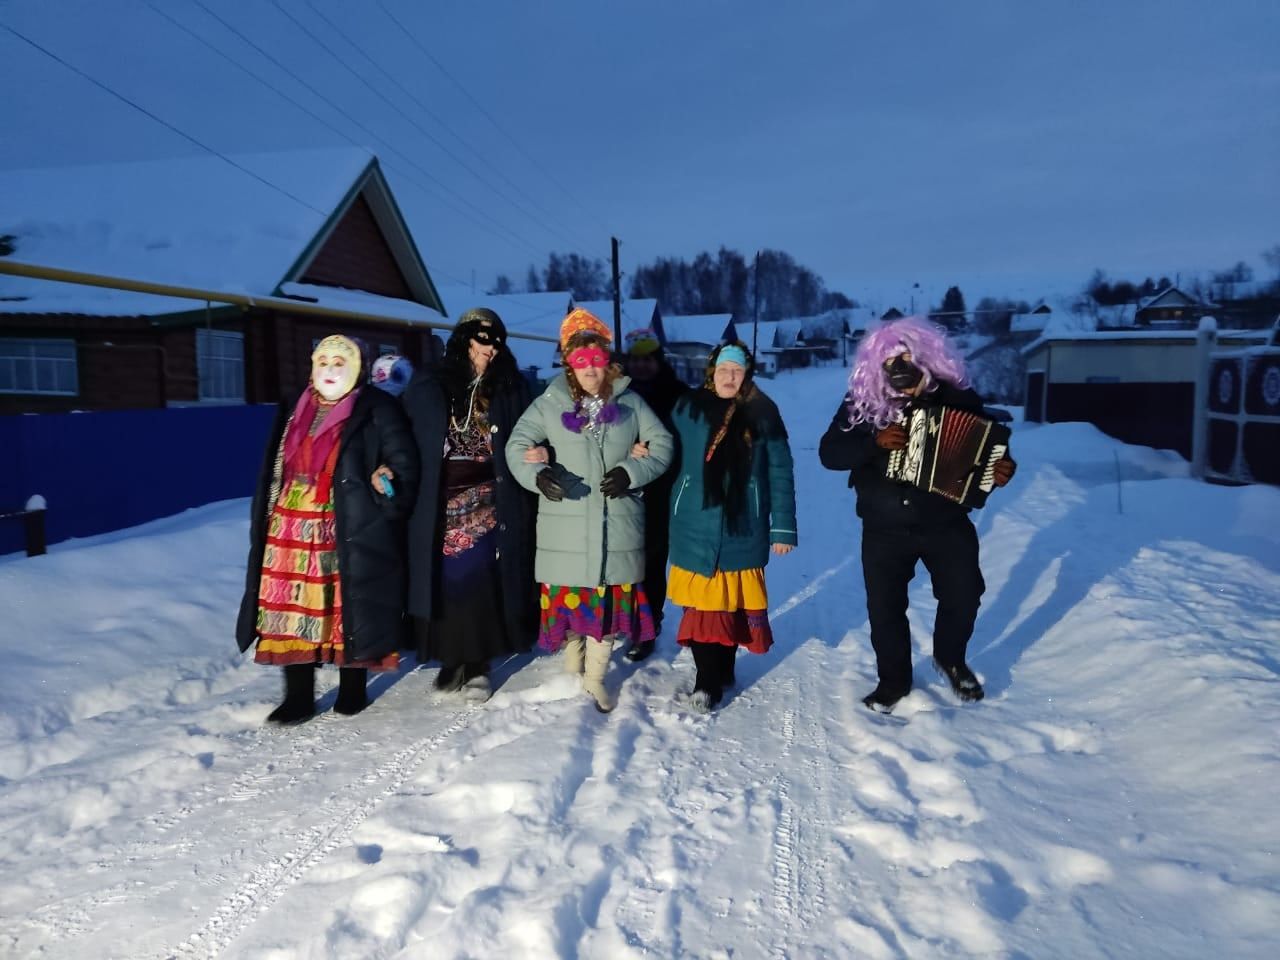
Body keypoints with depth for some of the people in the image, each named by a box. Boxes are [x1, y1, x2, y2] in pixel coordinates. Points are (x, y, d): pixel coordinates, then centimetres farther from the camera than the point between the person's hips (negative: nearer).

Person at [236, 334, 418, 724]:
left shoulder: (377, 410, -1)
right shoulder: (295, 414, 15)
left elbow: (404, 462, -3)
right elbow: (274, 475, 19)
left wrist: (388, 483, -21)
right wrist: (263, 528, 14)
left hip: (350, 533, -4)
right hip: (293, 532, 5)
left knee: (352, 609, 2)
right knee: (293, 612, 5)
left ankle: (353, 689, 19)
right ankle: (298, 696, 15)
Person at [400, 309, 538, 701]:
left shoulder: (510, 389, 8)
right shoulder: (427, 388, 4)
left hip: (489, 505, 0)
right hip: (440, 507, 0)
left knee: (481, 580, -3)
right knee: (446, 580, 1)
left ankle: (477, 664, 11)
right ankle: (452, 659, 18)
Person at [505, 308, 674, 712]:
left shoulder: (630, 402, 5)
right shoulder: (550, 403, 1)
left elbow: (662, 445, 7)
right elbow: (516, 445, 0)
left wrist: (631, 472, -9)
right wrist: (538, 474, -20)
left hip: (618, 524, 1)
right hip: (566, 524, -1)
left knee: (610, 600, 9)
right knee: (568, 597, 6)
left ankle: (595, 679, 26)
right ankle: (572, 674, 28)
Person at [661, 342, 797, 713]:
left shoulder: (763, 414, 1)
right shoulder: (688, 408, 0)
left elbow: (780, 473, 0)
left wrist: (783, 526, -2)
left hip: (743, 530, 1)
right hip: (695, 528, 0)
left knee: (733, 603, 8)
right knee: (702, 603, 1)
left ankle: (718, 674, 25)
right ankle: (709, 679, 12)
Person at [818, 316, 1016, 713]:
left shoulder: (957, 396, -4)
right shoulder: (862, 402, -6)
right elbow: (829, 453, -8)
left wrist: (999, 470, -15)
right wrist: (874, 441, -24)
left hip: (946, 524, 0)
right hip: (884, 530, 0)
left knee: (964, 596, 8)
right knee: (885, 607, 7)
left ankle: (950, 658, 38)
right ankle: (894, 680, 28)